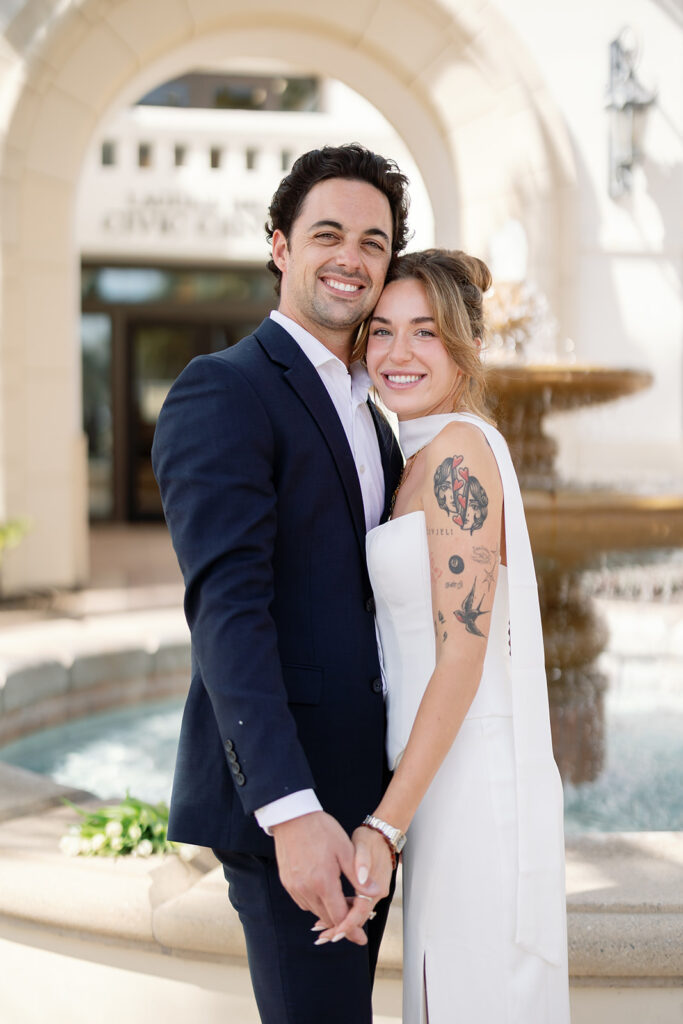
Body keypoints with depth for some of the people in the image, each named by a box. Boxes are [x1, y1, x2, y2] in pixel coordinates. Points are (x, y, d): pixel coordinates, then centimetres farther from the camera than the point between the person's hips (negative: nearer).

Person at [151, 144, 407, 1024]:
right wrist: (291, 809, -30)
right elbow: (226, 608, -22)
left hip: (361, 787, 9)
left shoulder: (365, 411, 17)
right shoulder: (222, 391, -12)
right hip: (282, 794, -9)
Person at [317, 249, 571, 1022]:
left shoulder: (458, 451, -14)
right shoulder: (427, 460, 14)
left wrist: (385, 827, -22)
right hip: (454, 779, 9)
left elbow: (464, 652, -19)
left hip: (471, 786, -9)